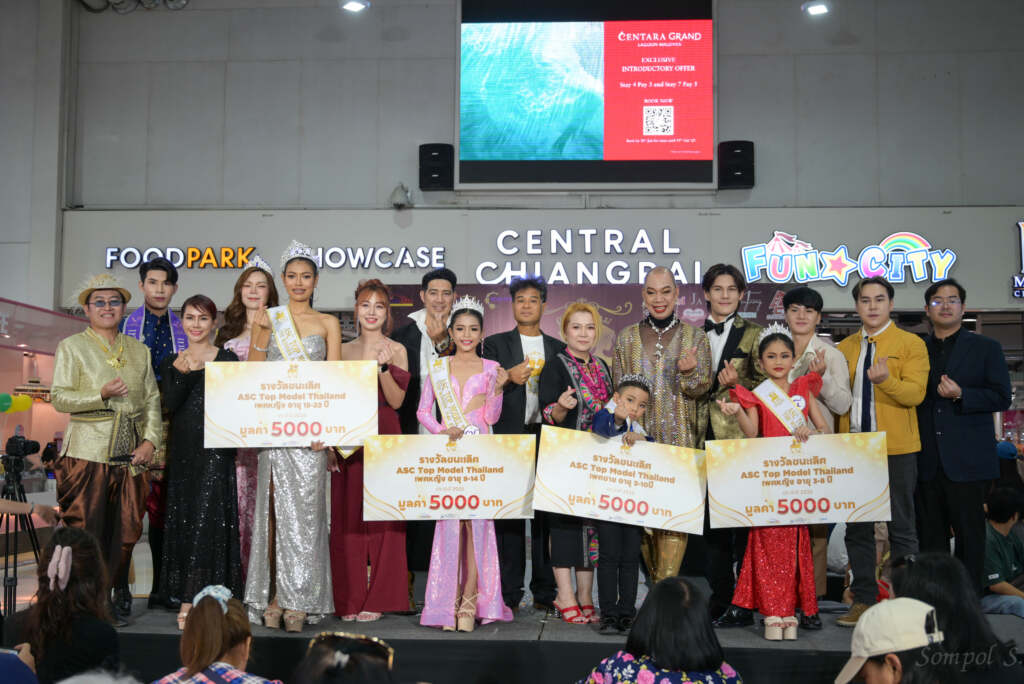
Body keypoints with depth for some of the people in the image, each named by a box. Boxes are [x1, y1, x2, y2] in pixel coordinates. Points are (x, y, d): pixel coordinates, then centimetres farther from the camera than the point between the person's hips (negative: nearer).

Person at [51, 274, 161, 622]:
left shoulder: (139, 350, 16)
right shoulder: (71, 347, 6)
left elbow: (152, 399, 12)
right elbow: (59, 397, -2)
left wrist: (151, 440, -2)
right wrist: (102, 394, -17)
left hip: (131, 452, 3)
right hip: (88, 449, -3)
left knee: (126, 527, 3)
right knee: (86, 528, -4)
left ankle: (117, 594, 17)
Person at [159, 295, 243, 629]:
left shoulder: (227, 359, 3)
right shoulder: (171, 362, 12)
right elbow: (170, 404, -3)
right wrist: (183, 375, -18)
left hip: (216, 450, -4)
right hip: (183, 451, 4)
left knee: (208, 521, -8)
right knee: (182, 522, 4)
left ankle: (191, 601, -3)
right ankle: (190, 600, 12)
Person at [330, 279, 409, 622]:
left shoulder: (396, 350, 3)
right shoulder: (343, 350, 12)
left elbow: (396, 401, -5)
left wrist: (383, 366, -17)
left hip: (383, 438, -3)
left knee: (381, 516, -3)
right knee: (347, 518, 2)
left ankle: (377, 598, 6)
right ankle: (350, 599, 10)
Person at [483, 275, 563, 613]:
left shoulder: (558, 348, 16)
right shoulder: (495, 344, 10)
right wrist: (508, 378, -13)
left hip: (547, 437, 2)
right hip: (510, 437, -1)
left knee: (546, 514, 1)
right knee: (508, 515, -2)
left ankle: (544, 591, 9)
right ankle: (509, 593, 3)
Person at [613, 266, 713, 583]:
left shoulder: (695, 337, 6)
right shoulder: (627, 338, 9)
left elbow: (702, 388, 1)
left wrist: (688, 373, -20)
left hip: (681, 439, -1)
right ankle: (657, 583, 16)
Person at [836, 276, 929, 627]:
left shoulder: (911, 344, 1)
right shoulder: (844, 348, 14)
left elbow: (915, 393, -12)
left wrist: (886, 380, -29)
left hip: (896, 449, -4)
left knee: (901, 527, 2)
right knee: (857, 528, 7)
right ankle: (863, 600, 16)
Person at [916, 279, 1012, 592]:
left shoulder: (986, 348, 7)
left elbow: (1002, 398, -1)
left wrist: (961, 395, -15)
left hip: (966, 460, -3)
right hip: (927, 461, 3)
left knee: (969, 535, 0)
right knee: (930, 535, 6)